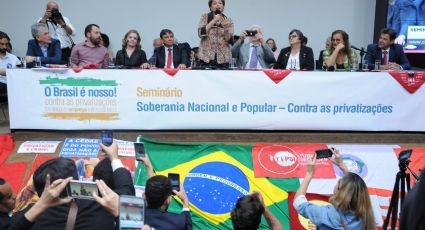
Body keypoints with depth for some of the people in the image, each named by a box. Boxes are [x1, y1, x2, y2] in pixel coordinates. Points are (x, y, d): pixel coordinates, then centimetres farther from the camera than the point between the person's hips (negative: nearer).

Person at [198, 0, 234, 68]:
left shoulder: (228, 20, 7)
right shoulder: (205, 17, 5)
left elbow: (229, 40, 0)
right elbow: (200, 33, -10)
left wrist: (225, 28, -17)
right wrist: (214, 21, -13)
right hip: (206, 57, -1)